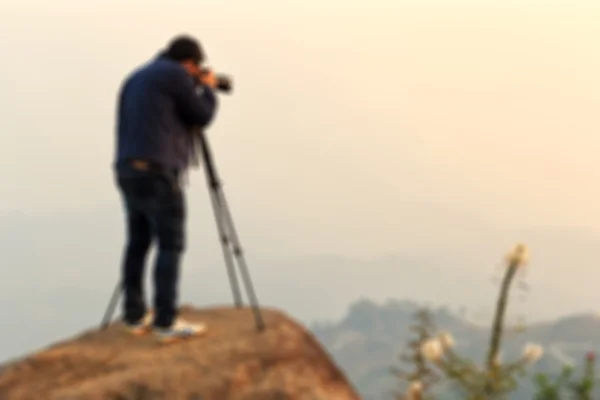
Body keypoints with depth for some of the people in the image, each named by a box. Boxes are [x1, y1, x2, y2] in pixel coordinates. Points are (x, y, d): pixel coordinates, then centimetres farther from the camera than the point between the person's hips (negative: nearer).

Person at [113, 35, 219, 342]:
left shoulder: (136, 78, 22)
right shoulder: (176, 75, -3)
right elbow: (202, 117, 0)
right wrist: (208, 89, 17)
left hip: (128, 169, 9)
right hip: (157, 171, -9)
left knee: (138, 243, 11)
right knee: (171, 245, -7)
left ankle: (135, 316, 13)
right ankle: (166, 322, -10)